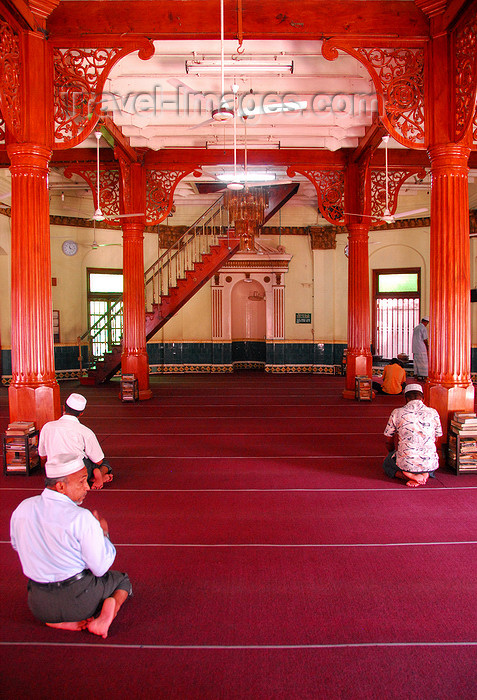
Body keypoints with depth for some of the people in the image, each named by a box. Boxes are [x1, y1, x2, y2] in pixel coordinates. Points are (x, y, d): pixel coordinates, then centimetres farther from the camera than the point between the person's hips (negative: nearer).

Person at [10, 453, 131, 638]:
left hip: (40, 607, 5)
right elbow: (101, 568, -15)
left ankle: (62, 621, 9)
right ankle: (108, 611, -7)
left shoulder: (22, 509, -6)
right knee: (122, 580, 25)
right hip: (79, 600, -4)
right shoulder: (82, 518, -24)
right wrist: (103, 532, 2)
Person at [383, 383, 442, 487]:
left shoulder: (397, 413, -2)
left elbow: (389, 442, 9)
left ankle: (412, 476, 0)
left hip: (406, 464, -2)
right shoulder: (433, 413, 3)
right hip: (429, 464, 2)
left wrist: (392, 454, 31)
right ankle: (425, 474, 3)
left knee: (386, 464, 31)